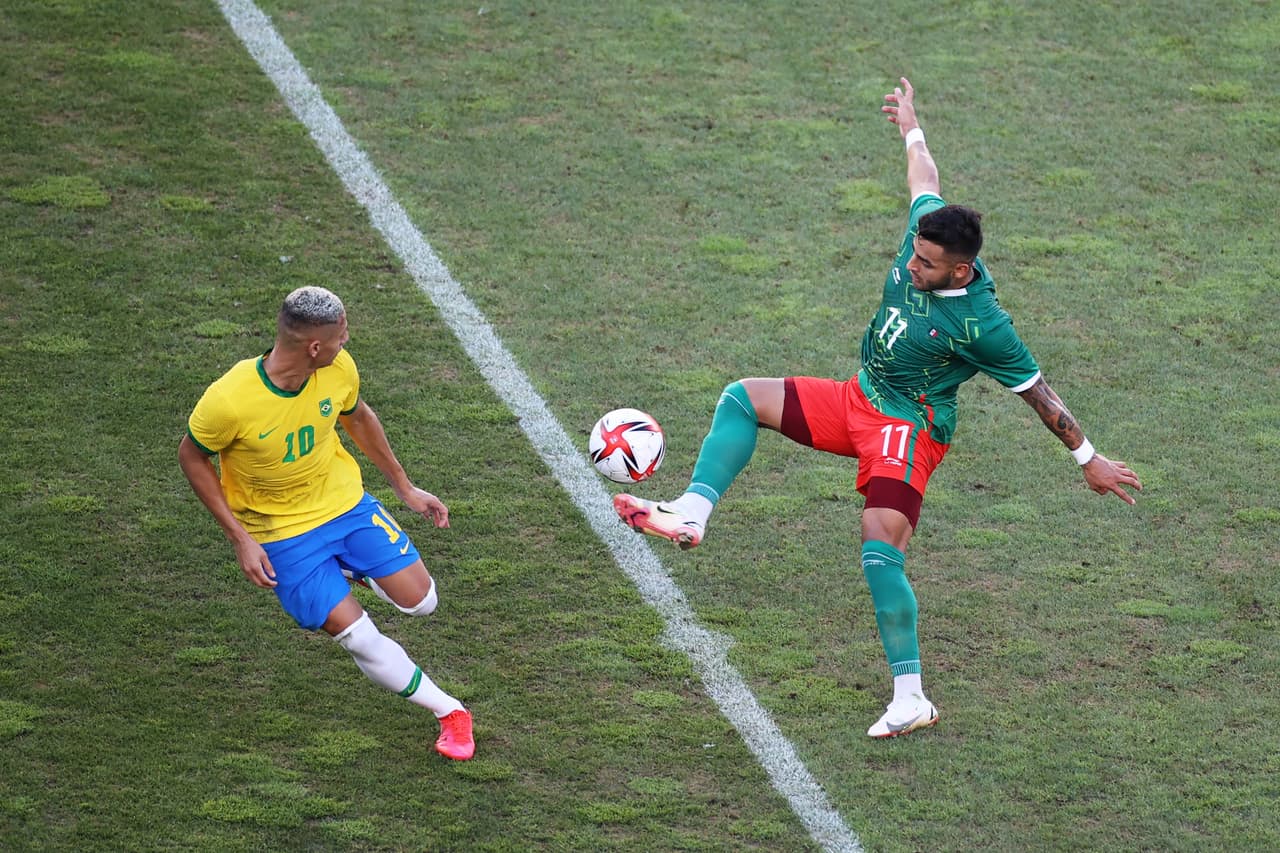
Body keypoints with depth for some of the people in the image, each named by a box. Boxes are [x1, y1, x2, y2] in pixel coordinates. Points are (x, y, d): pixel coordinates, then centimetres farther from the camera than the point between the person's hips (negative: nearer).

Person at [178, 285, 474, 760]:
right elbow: (192, 457, -13)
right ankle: (449, 712, 9)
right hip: (281, 533, -4)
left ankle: (352, 571, 30)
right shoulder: (229, 400, -31)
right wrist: (241, 539, -15)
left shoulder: (339, 369, -16)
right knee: (359, 639, -10)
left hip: (345, 501, 4)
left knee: (419, 601, -1)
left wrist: (405, 487, 14)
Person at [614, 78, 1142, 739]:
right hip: (856, 400, 8)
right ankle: (691, 514, -10)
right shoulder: (926, 235, -11)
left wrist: (1089, 460, -10)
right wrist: (910, 128, 29)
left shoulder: (981, 324, -27)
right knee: (743, 398, 1)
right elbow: (926, 181, 11)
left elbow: (1038, 392, -16)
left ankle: (911, 700, -17)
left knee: (880, 554, -21)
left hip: (908, 427, -8)